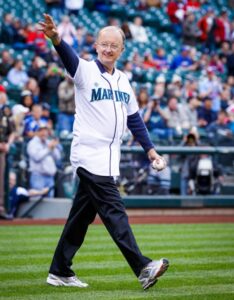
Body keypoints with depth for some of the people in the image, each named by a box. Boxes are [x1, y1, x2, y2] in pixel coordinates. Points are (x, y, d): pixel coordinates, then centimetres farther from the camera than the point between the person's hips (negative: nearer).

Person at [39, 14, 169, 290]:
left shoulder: (123, 81, 16)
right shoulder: (86, 71, -4)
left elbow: (133, 118, 21)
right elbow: (70, 59, -26)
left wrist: (149, 148, 14)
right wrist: (56, 39, -47)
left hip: (109, 158, 7)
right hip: (89, 156, -7)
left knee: (82, 215, 11)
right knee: (113, 211, -14)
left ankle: (60, 272, 17)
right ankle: (143, 269, -21)